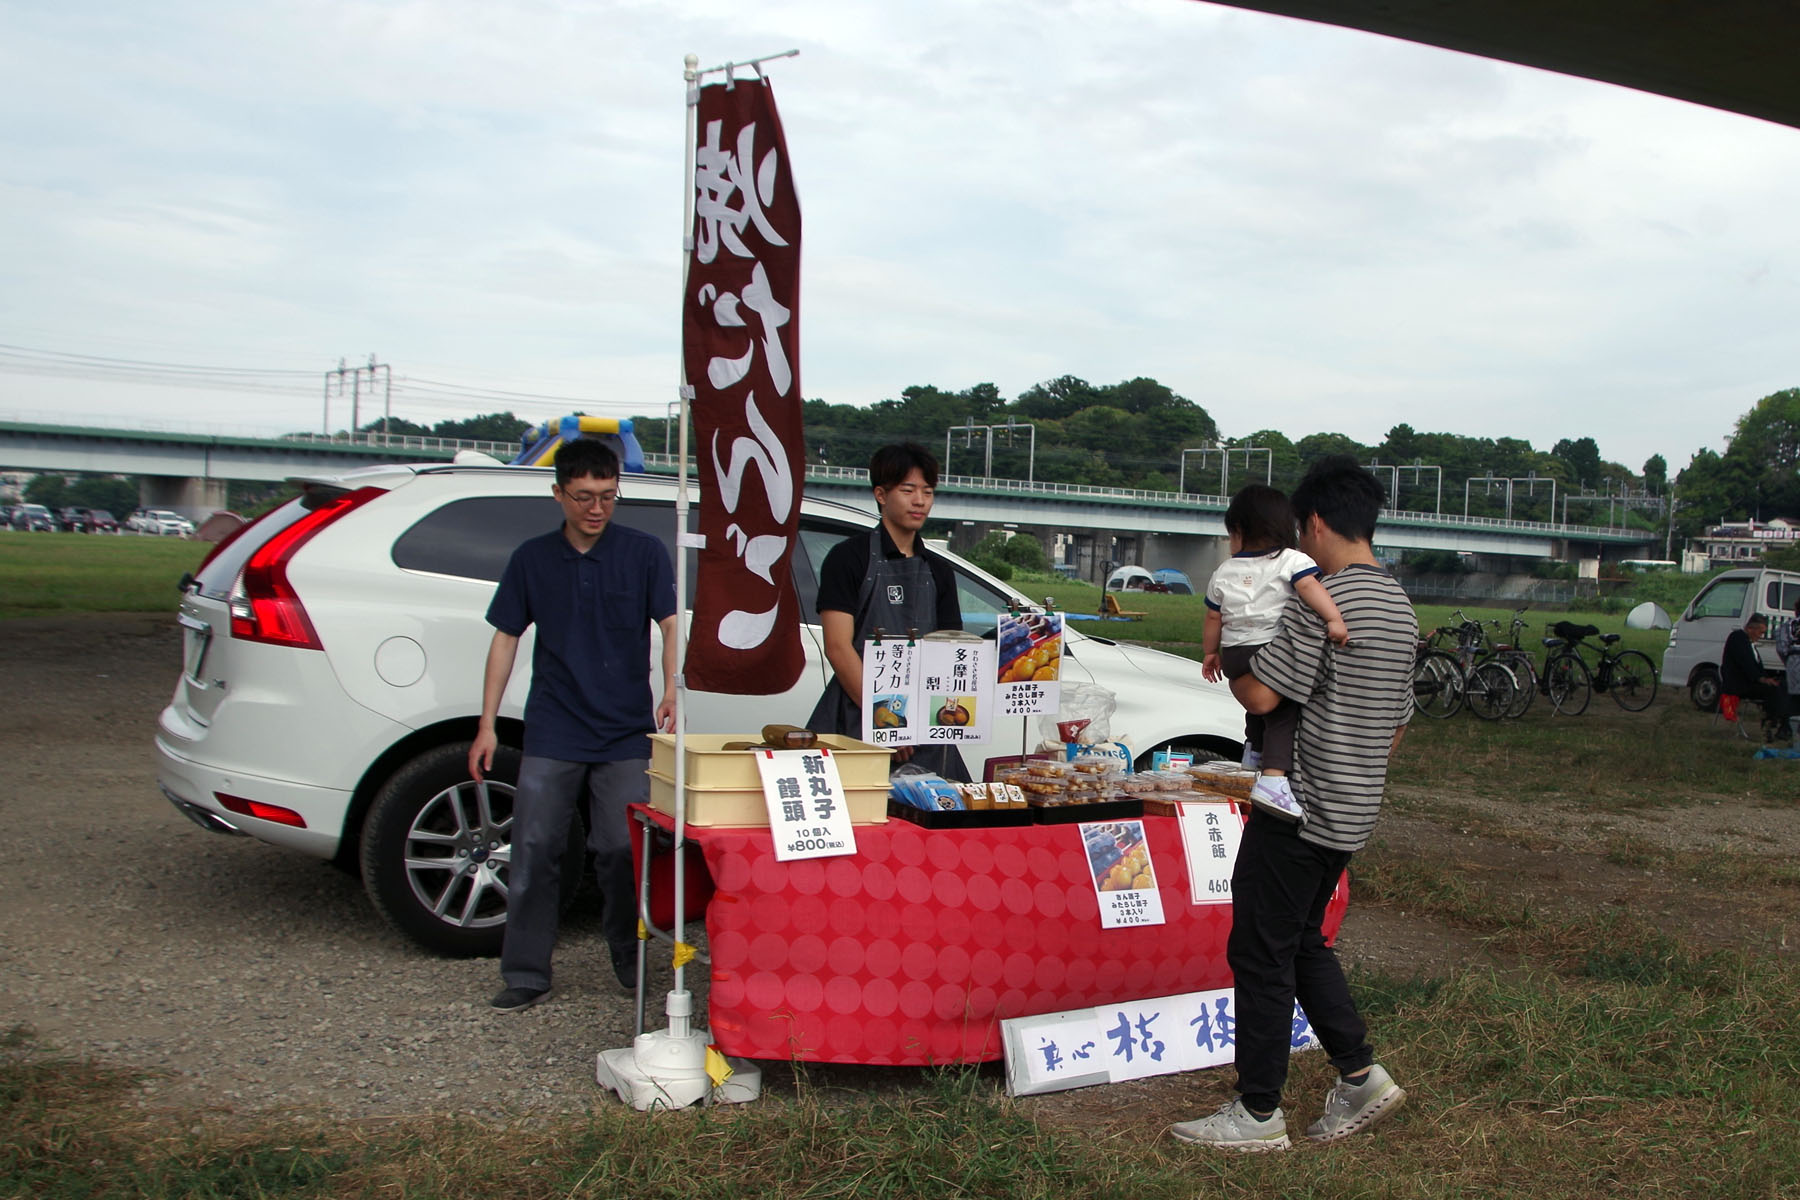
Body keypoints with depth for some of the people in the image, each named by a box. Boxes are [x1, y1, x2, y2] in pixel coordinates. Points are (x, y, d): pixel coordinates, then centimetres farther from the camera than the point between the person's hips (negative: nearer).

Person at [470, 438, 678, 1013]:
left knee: (622, 851, 0)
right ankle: (526, 973, 11)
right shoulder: (532, 558, 7)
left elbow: (670, 626, -4)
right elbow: (505, 639, 10)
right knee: (534, 849, 0)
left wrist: (670, 692, -23)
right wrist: (487, 725, 6)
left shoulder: (644, 553, 1)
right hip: (551, 733, 1)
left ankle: (629, 958, 21)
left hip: (625, 734, -1)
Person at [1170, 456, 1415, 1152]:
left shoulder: (1321, 598, -18)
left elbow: (1261, 695, -20)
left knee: (1260, 952, 1)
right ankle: (1360, 1076, 23)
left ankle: (1258, 1114, 9)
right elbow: (1397, 724, 17)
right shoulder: (1401, 609, 11)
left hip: (1301, 808, -9)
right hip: (1354, 811, 9)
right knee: (1302, 941, 22)